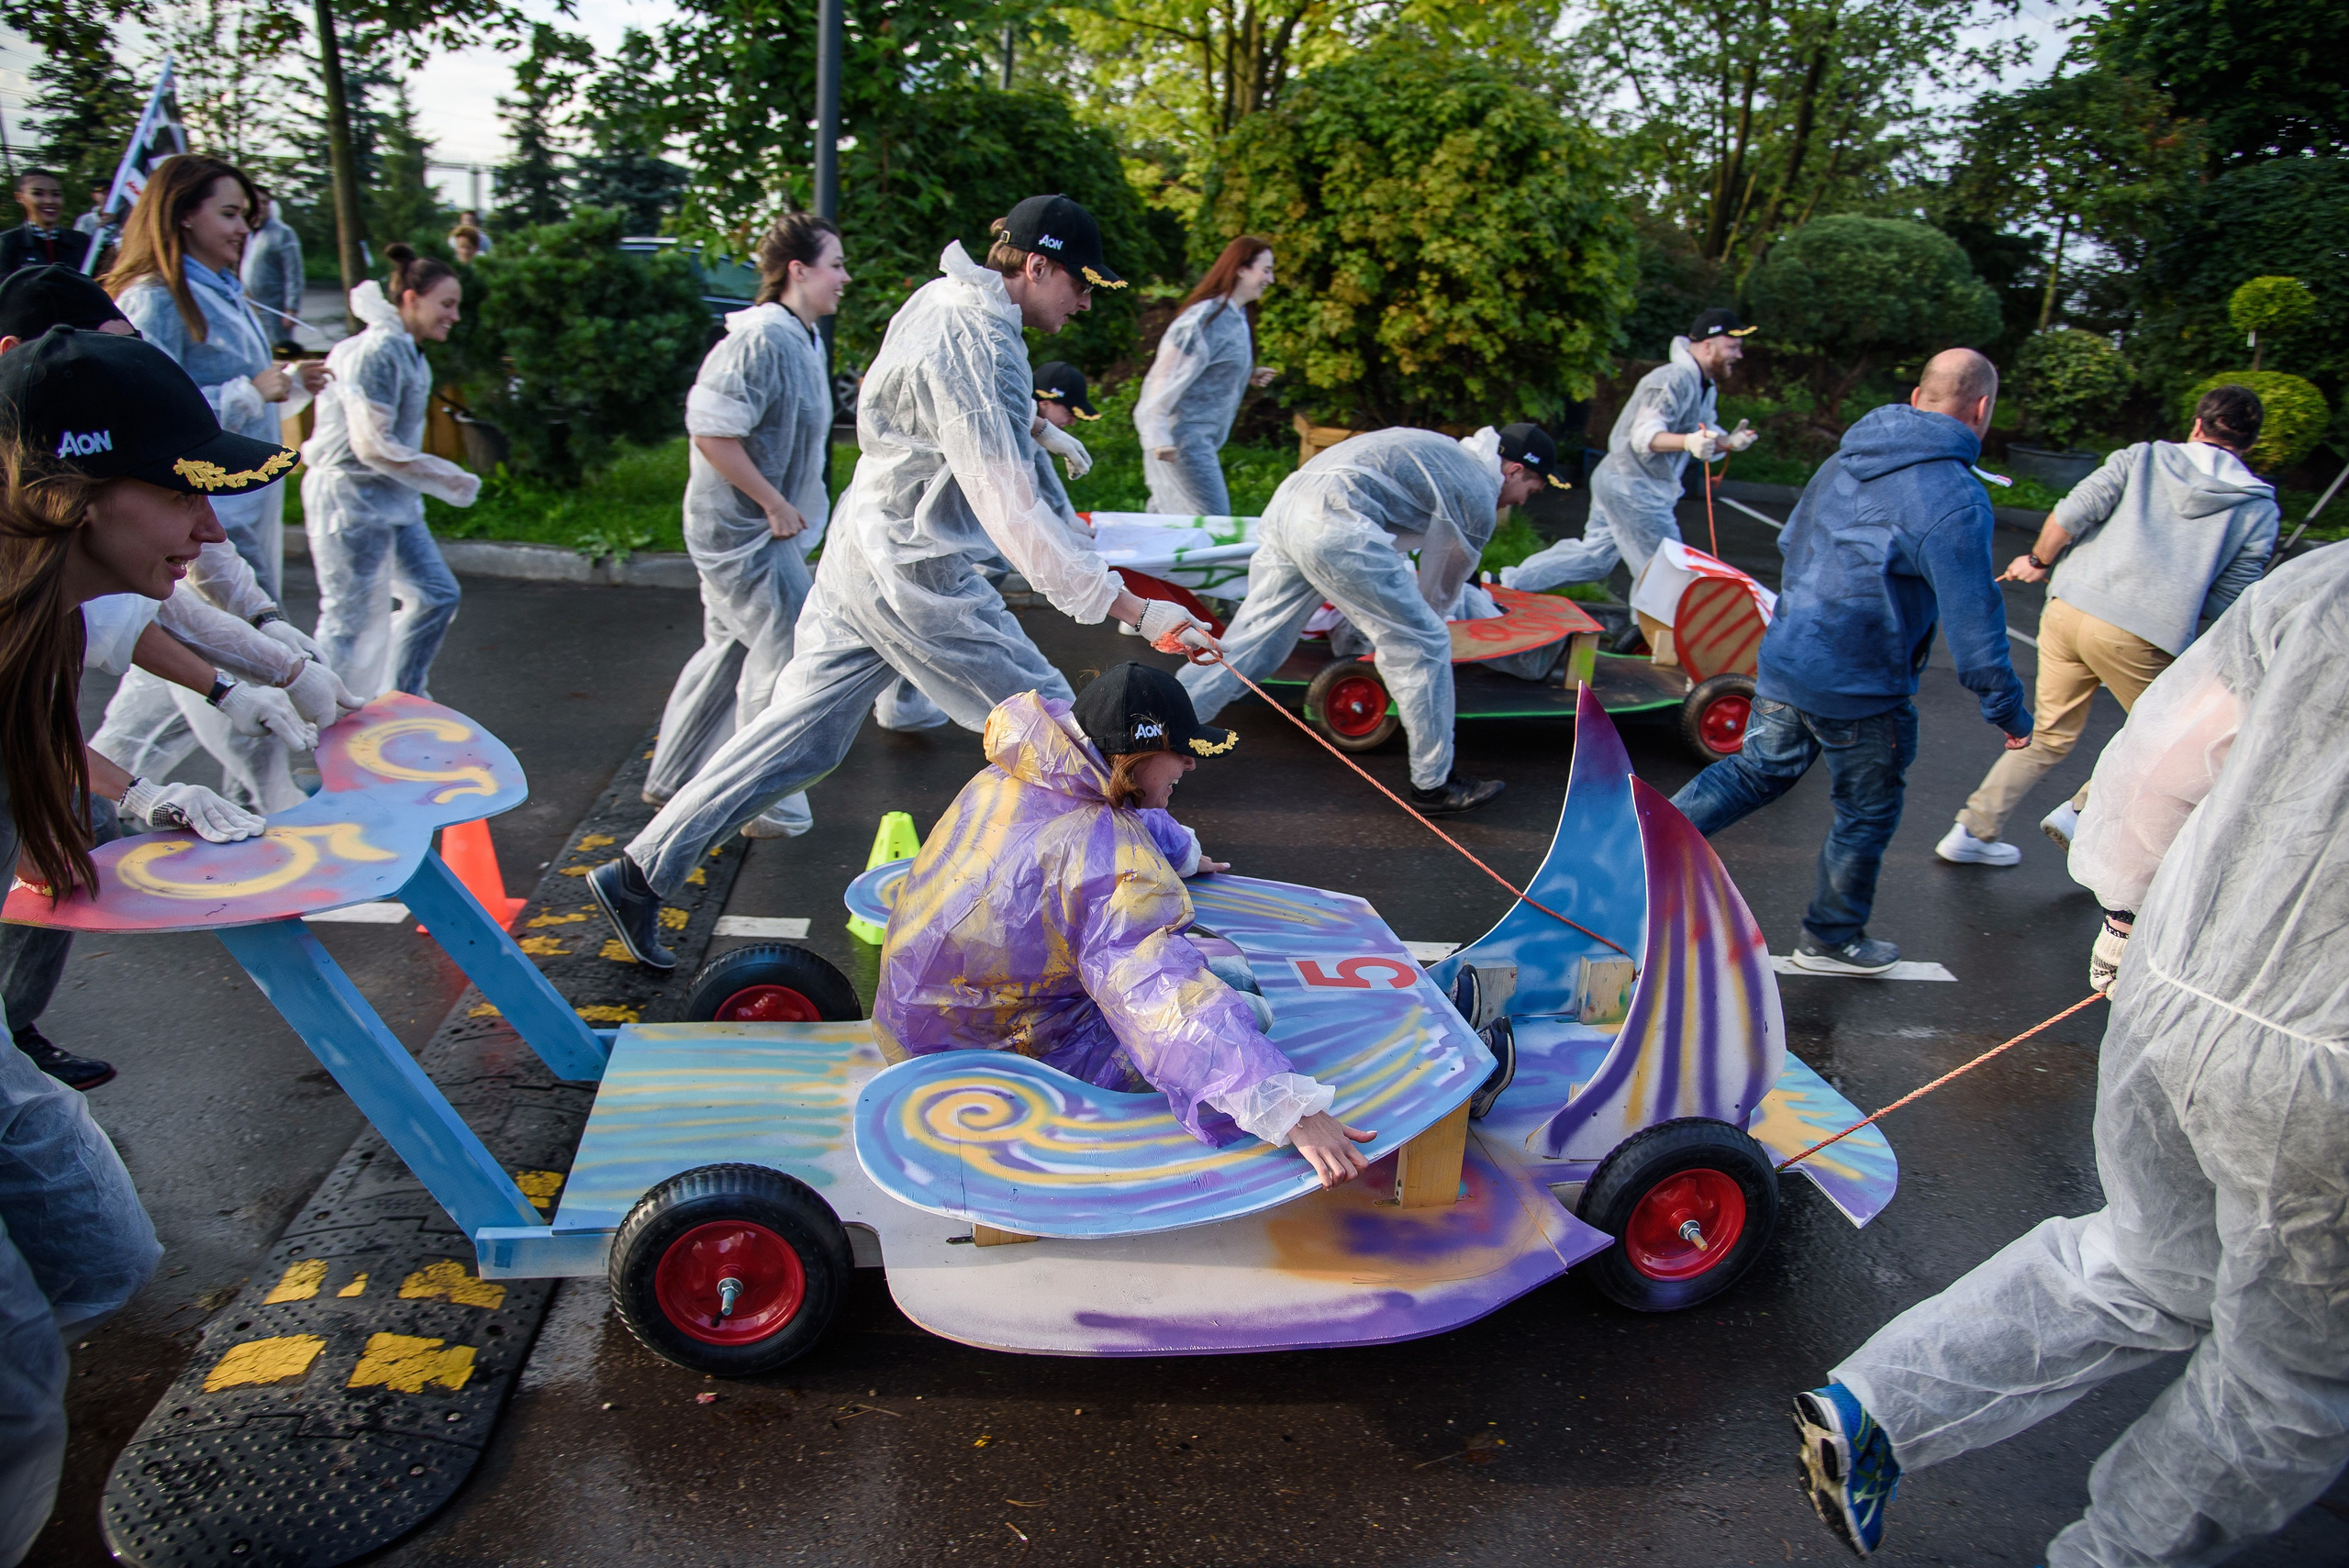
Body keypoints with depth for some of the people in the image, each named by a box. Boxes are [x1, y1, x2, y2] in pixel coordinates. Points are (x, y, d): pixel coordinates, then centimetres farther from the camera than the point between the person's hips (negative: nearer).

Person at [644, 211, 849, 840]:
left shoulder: (803, 340, 11)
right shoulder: (760, 341, -20)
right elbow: (712, 432, -25)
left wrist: (792, 509, 16)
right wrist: (774, 505, -21)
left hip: (757, 526, 10)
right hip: (745, 529, -10)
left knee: (729, 650, 17)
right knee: (784, 651, -4)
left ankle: (671, 780, 30)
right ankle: (767, 806, 7)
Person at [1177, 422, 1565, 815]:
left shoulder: (1444, 450, 29)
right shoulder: (1479, 501, 6)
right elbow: (1439, 590, 15)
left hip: (1287, 500, 9)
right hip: (1336, 527, -9)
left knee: (1248, 645, 14)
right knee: (1422, 647, 3)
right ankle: (1433, 784, 11)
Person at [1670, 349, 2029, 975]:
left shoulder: (1844, 462, 6)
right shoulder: (1954, 499, -18)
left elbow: (1790, 544, 19)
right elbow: (1972, 622, -18)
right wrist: (2009, 711, -8)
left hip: (1784, 658, 7)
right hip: (1858, 688, -7)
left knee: (1757, 769, 22)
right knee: (1868, 811, 13)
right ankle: (1831, 937, 28)